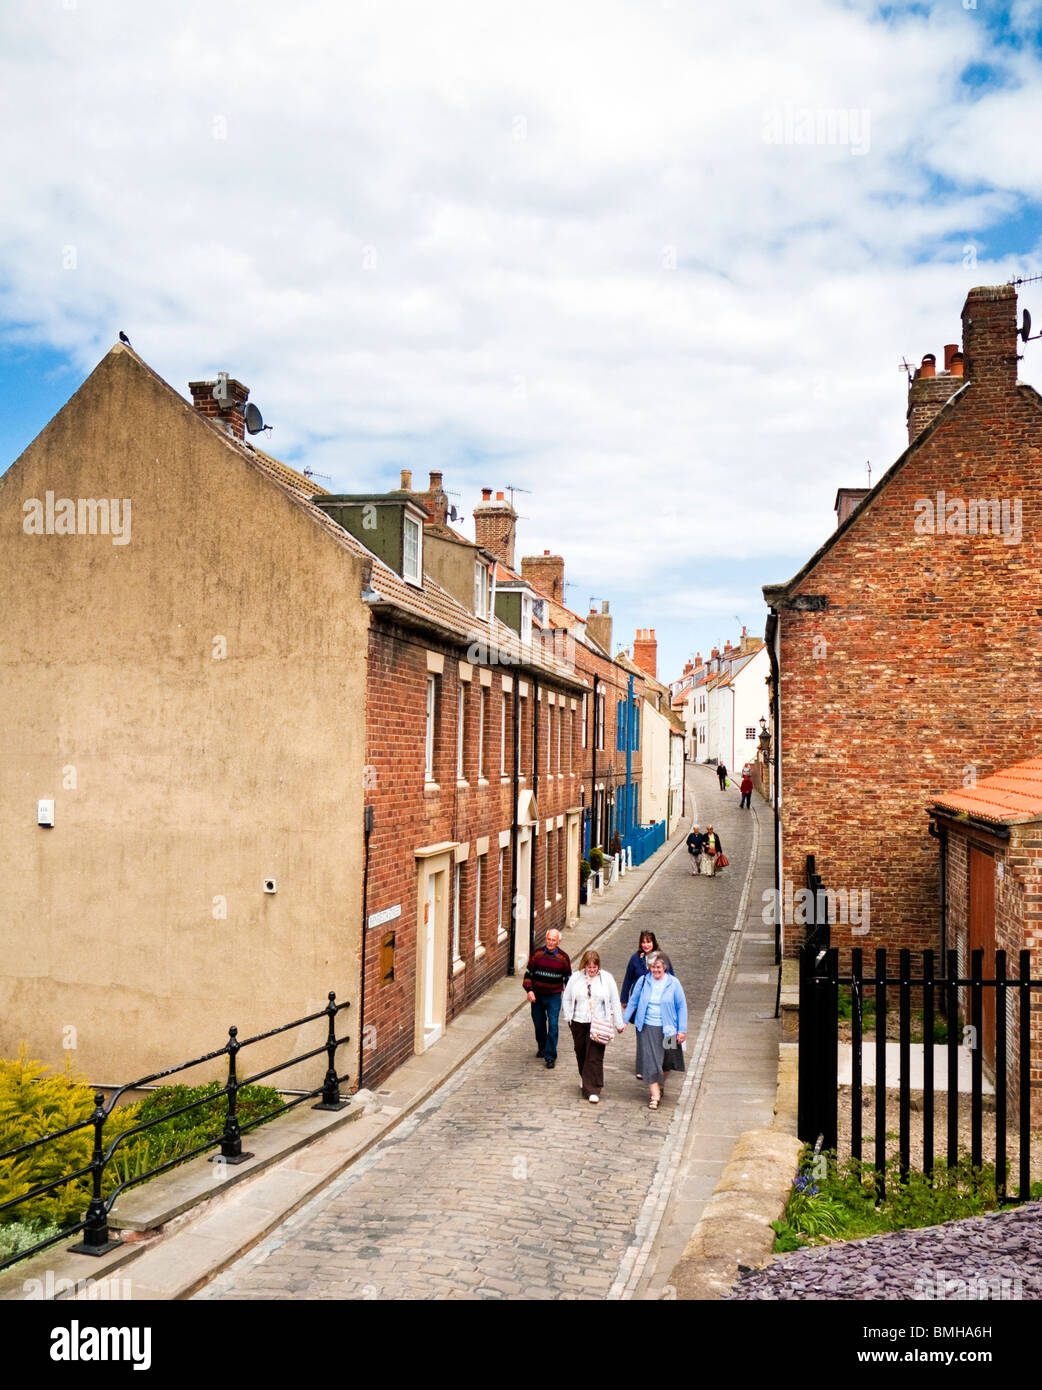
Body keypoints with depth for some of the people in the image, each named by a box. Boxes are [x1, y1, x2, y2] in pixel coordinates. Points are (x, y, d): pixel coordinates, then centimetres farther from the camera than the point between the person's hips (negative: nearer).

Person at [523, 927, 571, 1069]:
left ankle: (550, 1057, -4)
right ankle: (542, 1048, 39)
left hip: (554, 997, -2)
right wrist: (529, 990, -9)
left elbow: (568, 978, 7)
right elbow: (528, 973, 4)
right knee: (539, 1024, 14)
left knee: (553, 1026, -9)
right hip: (537, 996, 2)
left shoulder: (563, 958, -4)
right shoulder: (537, 954, -3)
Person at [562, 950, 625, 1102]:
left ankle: (593, 1090, -6)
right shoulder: (576, 978, 2)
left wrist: (619, 1024, 5)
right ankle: (584, 1078, 39)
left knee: (595, 1057, -8)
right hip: (579, 1022, 2)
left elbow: (615, 1002, 4)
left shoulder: (607, 978, -1)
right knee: (581, 1053, 13)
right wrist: (568, 1018, 5)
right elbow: (567, 999, 12)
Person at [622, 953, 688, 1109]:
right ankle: (655, 1096, -2)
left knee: (665, 1061, 13)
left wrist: (682, 1030, -5)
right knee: (650, 1061, -6)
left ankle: (660, 1086, 37)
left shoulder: (673, 983, -6)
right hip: (647, 1028, 0)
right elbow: (633, 1001, 8)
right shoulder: (643, 981, -3)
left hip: (666, 1029, 0)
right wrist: (624, 1020, 7)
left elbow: (682, 1007, -2)